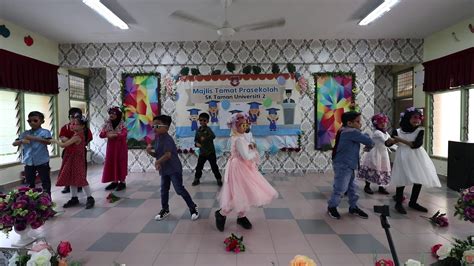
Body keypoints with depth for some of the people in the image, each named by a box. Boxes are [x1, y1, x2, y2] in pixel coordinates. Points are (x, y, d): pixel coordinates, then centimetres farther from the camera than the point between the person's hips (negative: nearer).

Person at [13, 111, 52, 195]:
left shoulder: (45, 132, -7)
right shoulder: (25, 134, 7)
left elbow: (49, 142, -24)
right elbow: (14, 143, 5)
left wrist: (34, 138, -30)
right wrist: (21, 141, -16)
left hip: (42, 161, -5)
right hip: (28, 162, 5)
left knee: (45, 181, 5)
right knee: (29, 183, 15)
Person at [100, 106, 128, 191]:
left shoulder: (122, 125, -9)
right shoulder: (107, 125, 4)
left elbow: (123, 135, -23)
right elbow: (101, 134, -3)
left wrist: (114, 135, -25)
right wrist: (107, 134, -21)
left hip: (120, 147, -5)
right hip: (111, 147, 5)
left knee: (120, 163, 0)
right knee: (111, 163, 6)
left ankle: (122, 182, 8)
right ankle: (114, 181, 16)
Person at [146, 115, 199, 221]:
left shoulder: (167, 139, -21)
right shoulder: (157, 138, 8)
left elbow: (167, 155, -30)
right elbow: (157, 154, 14)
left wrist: (157, 162, -16)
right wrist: (150, 151, -6)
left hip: (174, 169, -9)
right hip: (164, 169, 9)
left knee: (179, 189, -6)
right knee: (164, 190, 18)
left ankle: (193, 207, 8)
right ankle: (165, 209, 35)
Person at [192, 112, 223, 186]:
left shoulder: (208, 129, -11)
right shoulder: (198, 130, 6)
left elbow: (213, 136, -29)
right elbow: (196, 139, 9)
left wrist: (205, 138, -34)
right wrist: (197, 143, -12)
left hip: (210, 152, -4)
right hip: (202, 152, 4)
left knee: (214, 166, 2)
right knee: (199, 166, 9)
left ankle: (219, 179, 16)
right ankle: (197, 179, 26)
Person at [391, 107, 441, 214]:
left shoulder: (420, 130, -2)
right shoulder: (398, 131, -3)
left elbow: (416, 144, -16)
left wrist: (401, 140, -15)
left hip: (417, 157, 3)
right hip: (403, 157, -3)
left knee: (419, 179, 5)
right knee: (401, 180, -7)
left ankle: (413, 202, 25)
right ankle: (398, 203, 9)